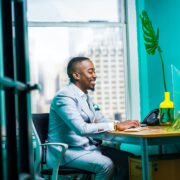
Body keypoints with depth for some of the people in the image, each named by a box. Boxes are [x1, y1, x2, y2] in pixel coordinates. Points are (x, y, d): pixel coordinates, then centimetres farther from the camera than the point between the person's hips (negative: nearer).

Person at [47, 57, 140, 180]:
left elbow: (100, 120, 15)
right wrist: (115, 126, -23)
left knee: (126, 158, -6)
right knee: (106, 164, -28)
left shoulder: (85, 96, 14)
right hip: (66, 152, -9)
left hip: (87, 147, 9)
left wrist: (123, 124, -5)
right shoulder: (65, 96, -17)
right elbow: (82, 129, -28)